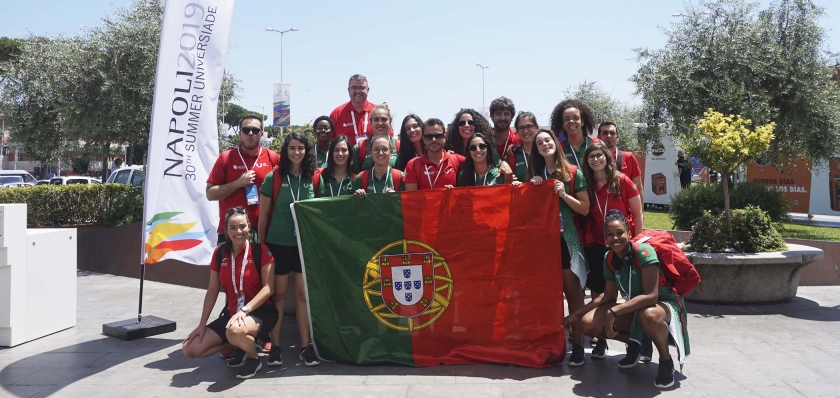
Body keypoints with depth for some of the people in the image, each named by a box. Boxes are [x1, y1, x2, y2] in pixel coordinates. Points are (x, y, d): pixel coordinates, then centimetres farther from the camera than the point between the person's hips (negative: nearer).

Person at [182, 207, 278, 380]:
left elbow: (268, 288, -15)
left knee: (235, 331, -39)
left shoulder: (261, 251, -12)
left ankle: (254, 359, -5)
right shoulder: (220, 253, 2)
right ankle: (241, 344, 11)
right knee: (190, 349, -5)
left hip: (261, 312, -5)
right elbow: (213, 290, 6)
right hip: (231, 313, 6)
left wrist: (245, 310, -26)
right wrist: (202, 324, 3)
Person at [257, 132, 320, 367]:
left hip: (305, 244, 2)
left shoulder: (312, 179, 3)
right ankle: (274, 346, 14)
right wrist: (261, 245, -1)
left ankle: (305, 346, 12)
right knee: (278, 295, 5)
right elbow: (263, 216, -1)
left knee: (303, 294, 5)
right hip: (278, 244, -2)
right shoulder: (273, 178, -5)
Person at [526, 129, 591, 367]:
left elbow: (585, 209, -1)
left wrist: (564, 194, -13)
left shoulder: (574, 174, 0)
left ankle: (577, 344, 0)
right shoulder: (534, 173, 11)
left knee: (572, 290, -3)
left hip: (567, 237, -3)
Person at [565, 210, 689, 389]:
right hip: (634, 307, 6)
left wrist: (613, 312, -35)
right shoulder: (609, 259, -5)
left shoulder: (643, 251, -25)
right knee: (588, 323, -13)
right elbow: (609, 296, 4)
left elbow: (651, 296, -32)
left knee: (649, 315, -43)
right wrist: (578, 313, -1)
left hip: (664, 304, -6)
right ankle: (634, 345, 14)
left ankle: (666, 361, -12)